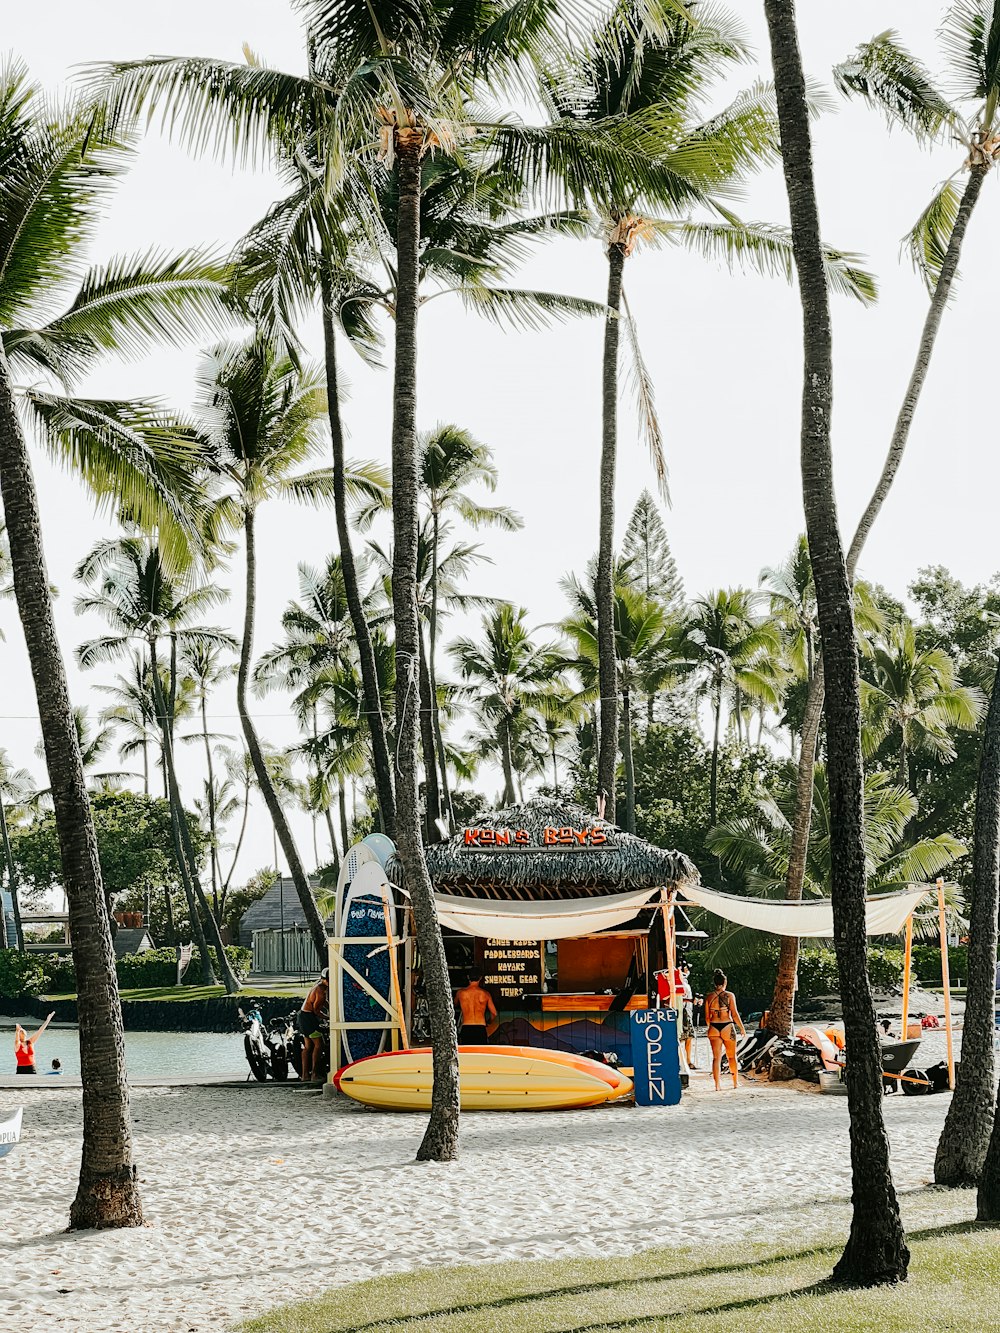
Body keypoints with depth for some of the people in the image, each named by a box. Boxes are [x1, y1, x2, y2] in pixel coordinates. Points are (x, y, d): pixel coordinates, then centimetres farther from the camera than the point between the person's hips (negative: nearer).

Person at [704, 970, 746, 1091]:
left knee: (716, 1057, 4)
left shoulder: (709, 996, 2)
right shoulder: (729, 995, -6)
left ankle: (717, 1085, -3)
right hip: (727, 1027, -2)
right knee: (732, 1056, 15)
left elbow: (707, 1017, 7)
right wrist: (742, 1028, 3)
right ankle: (736, 1082, 26)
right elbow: (735, 1014, -7)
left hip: (713, 1027, 2)